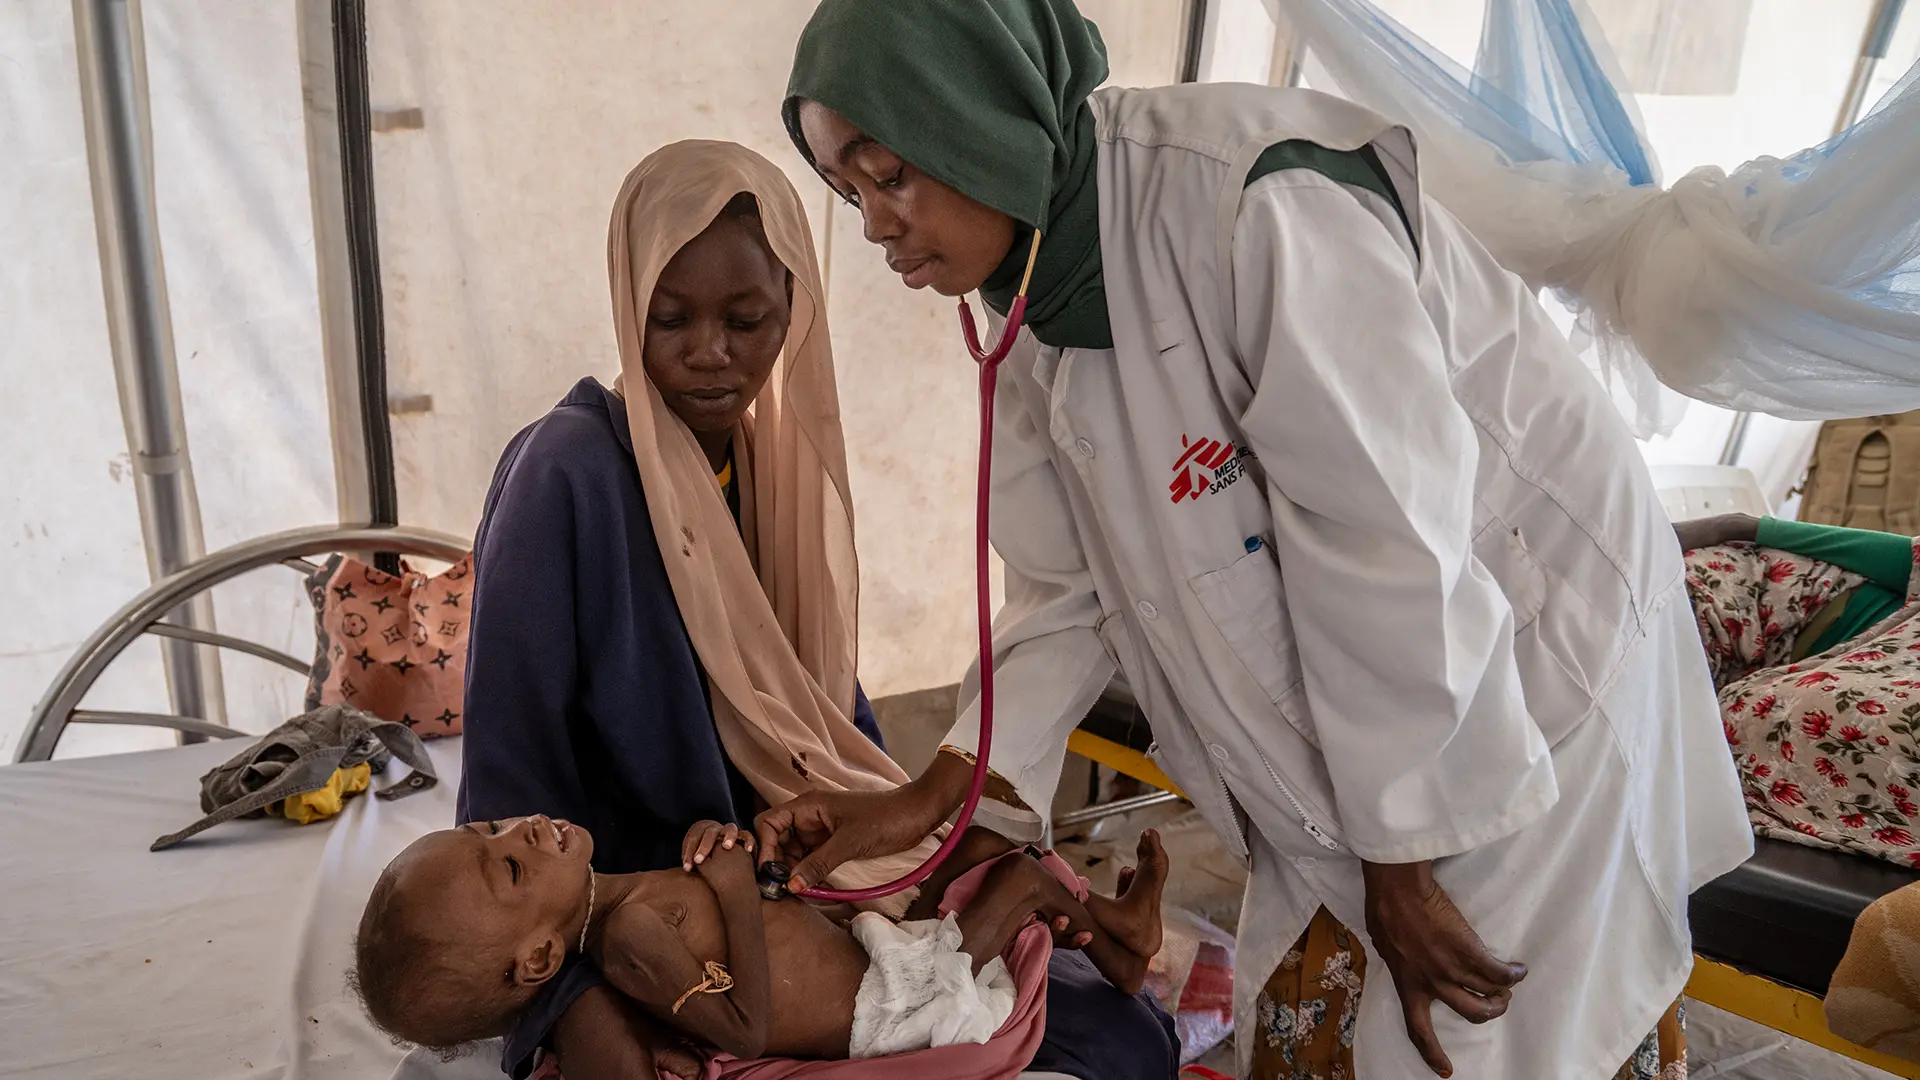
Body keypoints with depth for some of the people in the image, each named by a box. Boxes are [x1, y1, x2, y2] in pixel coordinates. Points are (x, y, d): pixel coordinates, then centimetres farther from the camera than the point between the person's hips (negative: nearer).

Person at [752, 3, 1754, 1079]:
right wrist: (929, 797, -3)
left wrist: (1406, 857, -18)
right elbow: (1072, 588, 2)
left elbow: (1388, 546, -27)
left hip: (1532, 659, -6)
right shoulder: (1048, 311, -2)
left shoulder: (1257, 199, -28)